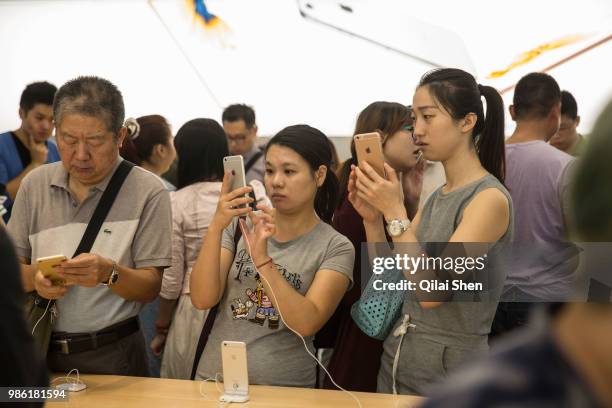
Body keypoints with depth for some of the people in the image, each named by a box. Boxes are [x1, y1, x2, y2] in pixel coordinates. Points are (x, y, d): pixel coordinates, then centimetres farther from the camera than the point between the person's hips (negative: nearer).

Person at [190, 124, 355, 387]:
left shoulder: (335, 248, -2)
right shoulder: (240, 224, 6)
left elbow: (306, 323, -13)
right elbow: (202, 299, -3)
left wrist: (262, 260, -21)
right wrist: (215, 227, -14)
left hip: (283, 388, -1)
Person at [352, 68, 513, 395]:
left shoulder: (490, 198, -15)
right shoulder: (436, 198, 8)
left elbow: (432, 293, -22)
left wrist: (394, 212, -22)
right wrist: (372, 219, -7)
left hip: (449, 371, -7)